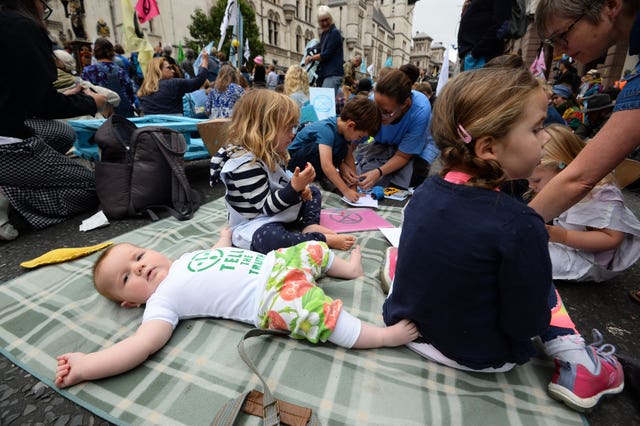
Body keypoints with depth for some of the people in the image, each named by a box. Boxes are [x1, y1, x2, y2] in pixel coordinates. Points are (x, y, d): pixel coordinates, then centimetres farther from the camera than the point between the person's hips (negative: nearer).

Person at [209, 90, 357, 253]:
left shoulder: (269, 154, 5)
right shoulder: (245, 164, -27)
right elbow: (265, 207, -27)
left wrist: (300, 187, -3)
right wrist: (294, 187, -34)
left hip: (280, 213, 11)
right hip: (256, 226, -10)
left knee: (313, 191, 20)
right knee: (269, 239, -43)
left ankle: (310, 225, -7)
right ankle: (325, 239, -28)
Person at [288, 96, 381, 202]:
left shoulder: (344, 126, -11)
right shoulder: (326, 129, -34)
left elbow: (349, 156, -6)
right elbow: (326, 165, -44)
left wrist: (354, 186, -14)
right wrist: (346, 191, -44)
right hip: (294, 158, -7)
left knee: (344, 149, -15)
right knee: (318, 149, -36)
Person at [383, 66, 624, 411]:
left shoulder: (425, 190, -11)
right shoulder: (519, 226, -28)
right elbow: (526, 325, -16)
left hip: (404, 325, 4)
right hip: (476, 356, -3)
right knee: (542, 288, 14)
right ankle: (576, 365, 17)